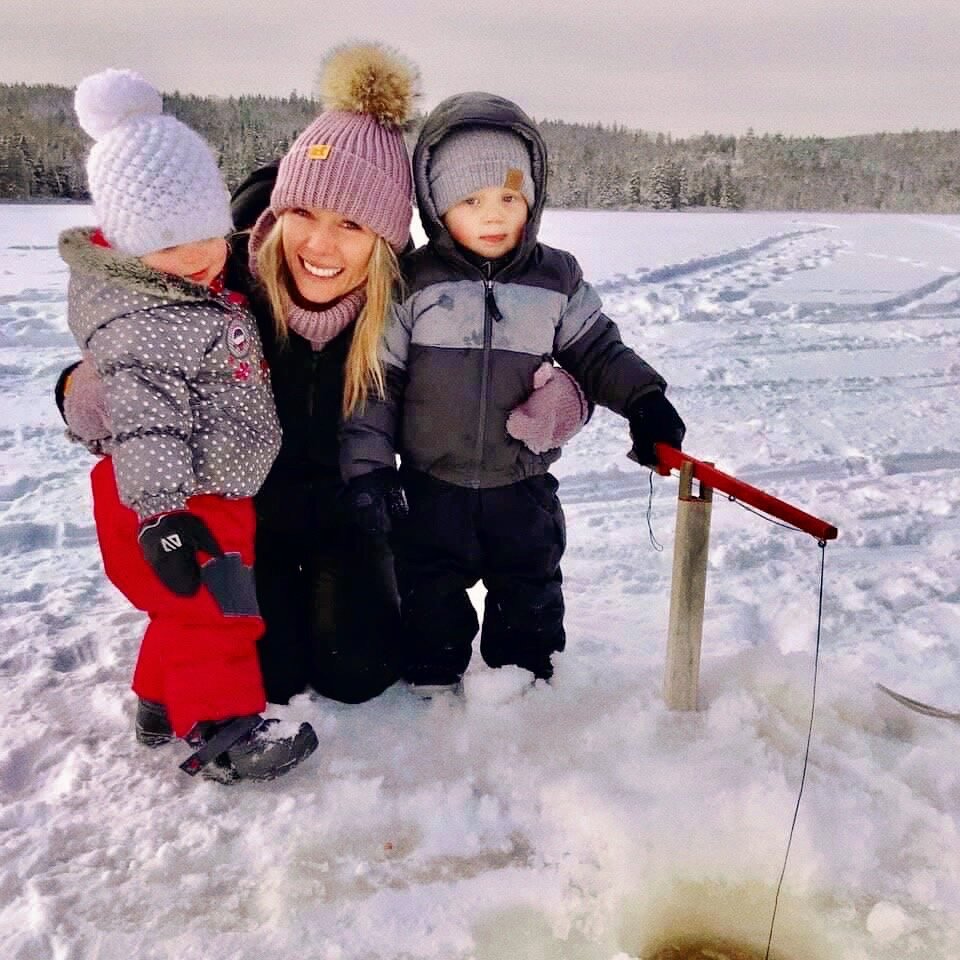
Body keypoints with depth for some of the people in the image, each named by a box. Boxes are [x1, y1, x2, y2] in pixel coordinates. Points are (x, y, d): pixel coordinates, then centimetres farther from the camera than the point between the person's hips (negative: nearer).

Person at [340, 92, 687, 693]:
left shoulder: (557, 278, -5)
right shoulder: (412, 283, -10)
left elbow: (598, 351, 4)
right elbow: (378, 379, -8)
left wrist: (644, 400, -11)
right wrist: (368, 465, -12)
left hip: (523, 484, 2)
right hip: (432, 485, -1)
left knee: (530, 588, 18)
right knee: (431, 593, 15)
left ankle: (526, 677, 40)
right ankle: (433, 679, 37)